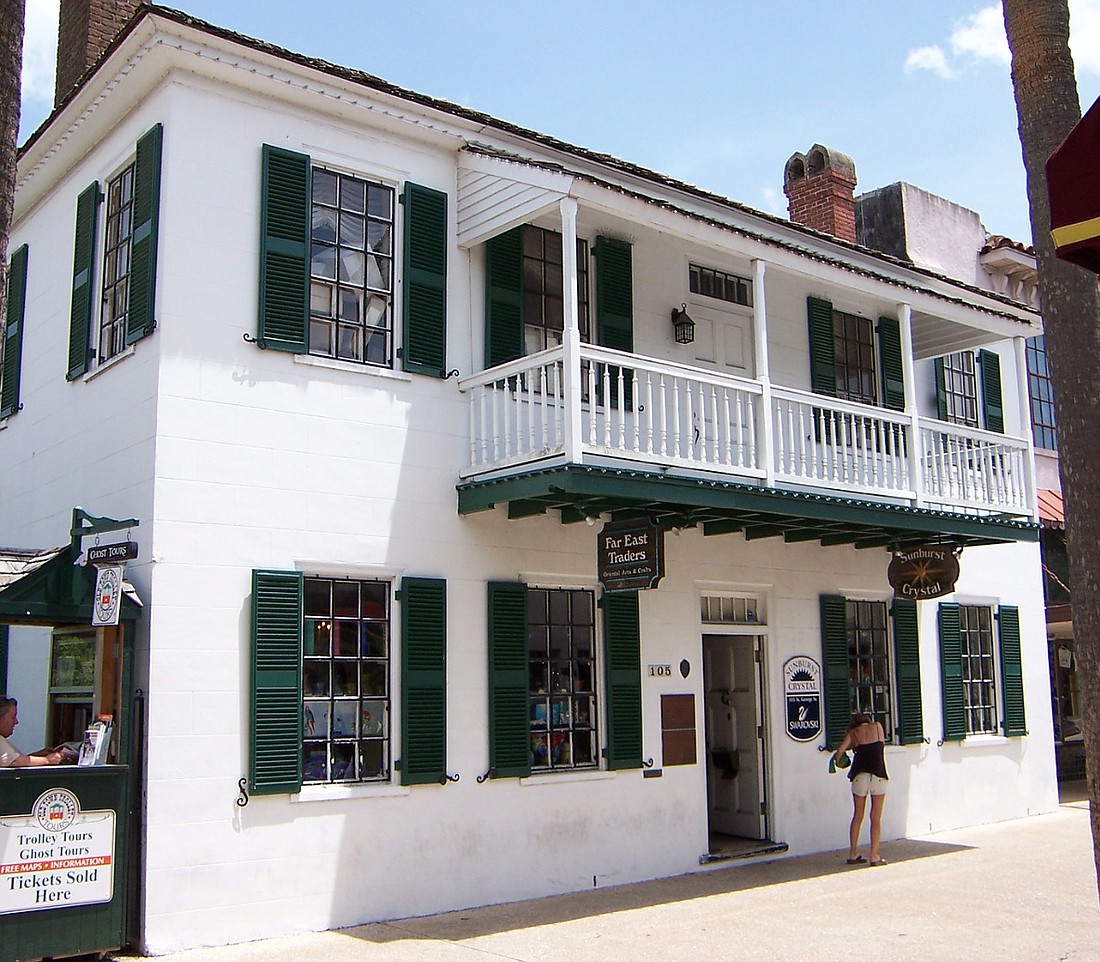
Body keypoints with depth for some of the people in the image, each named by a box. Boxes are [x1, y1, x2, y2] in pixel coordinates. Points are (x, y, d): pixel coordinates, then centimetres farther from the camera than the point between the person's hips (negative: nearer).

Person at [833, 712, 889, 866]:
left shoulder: (852, 733, 11)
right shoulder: (878, 727, 12)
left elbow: (840, 751, -2)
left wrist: (836, 761, 19)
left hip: (859, 776, 1)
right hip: (878, 775, -1)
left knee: (857, 816, 13)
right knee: (876, 818, 5)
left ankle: (853, 854, 16)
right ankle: (874, 856, 4)